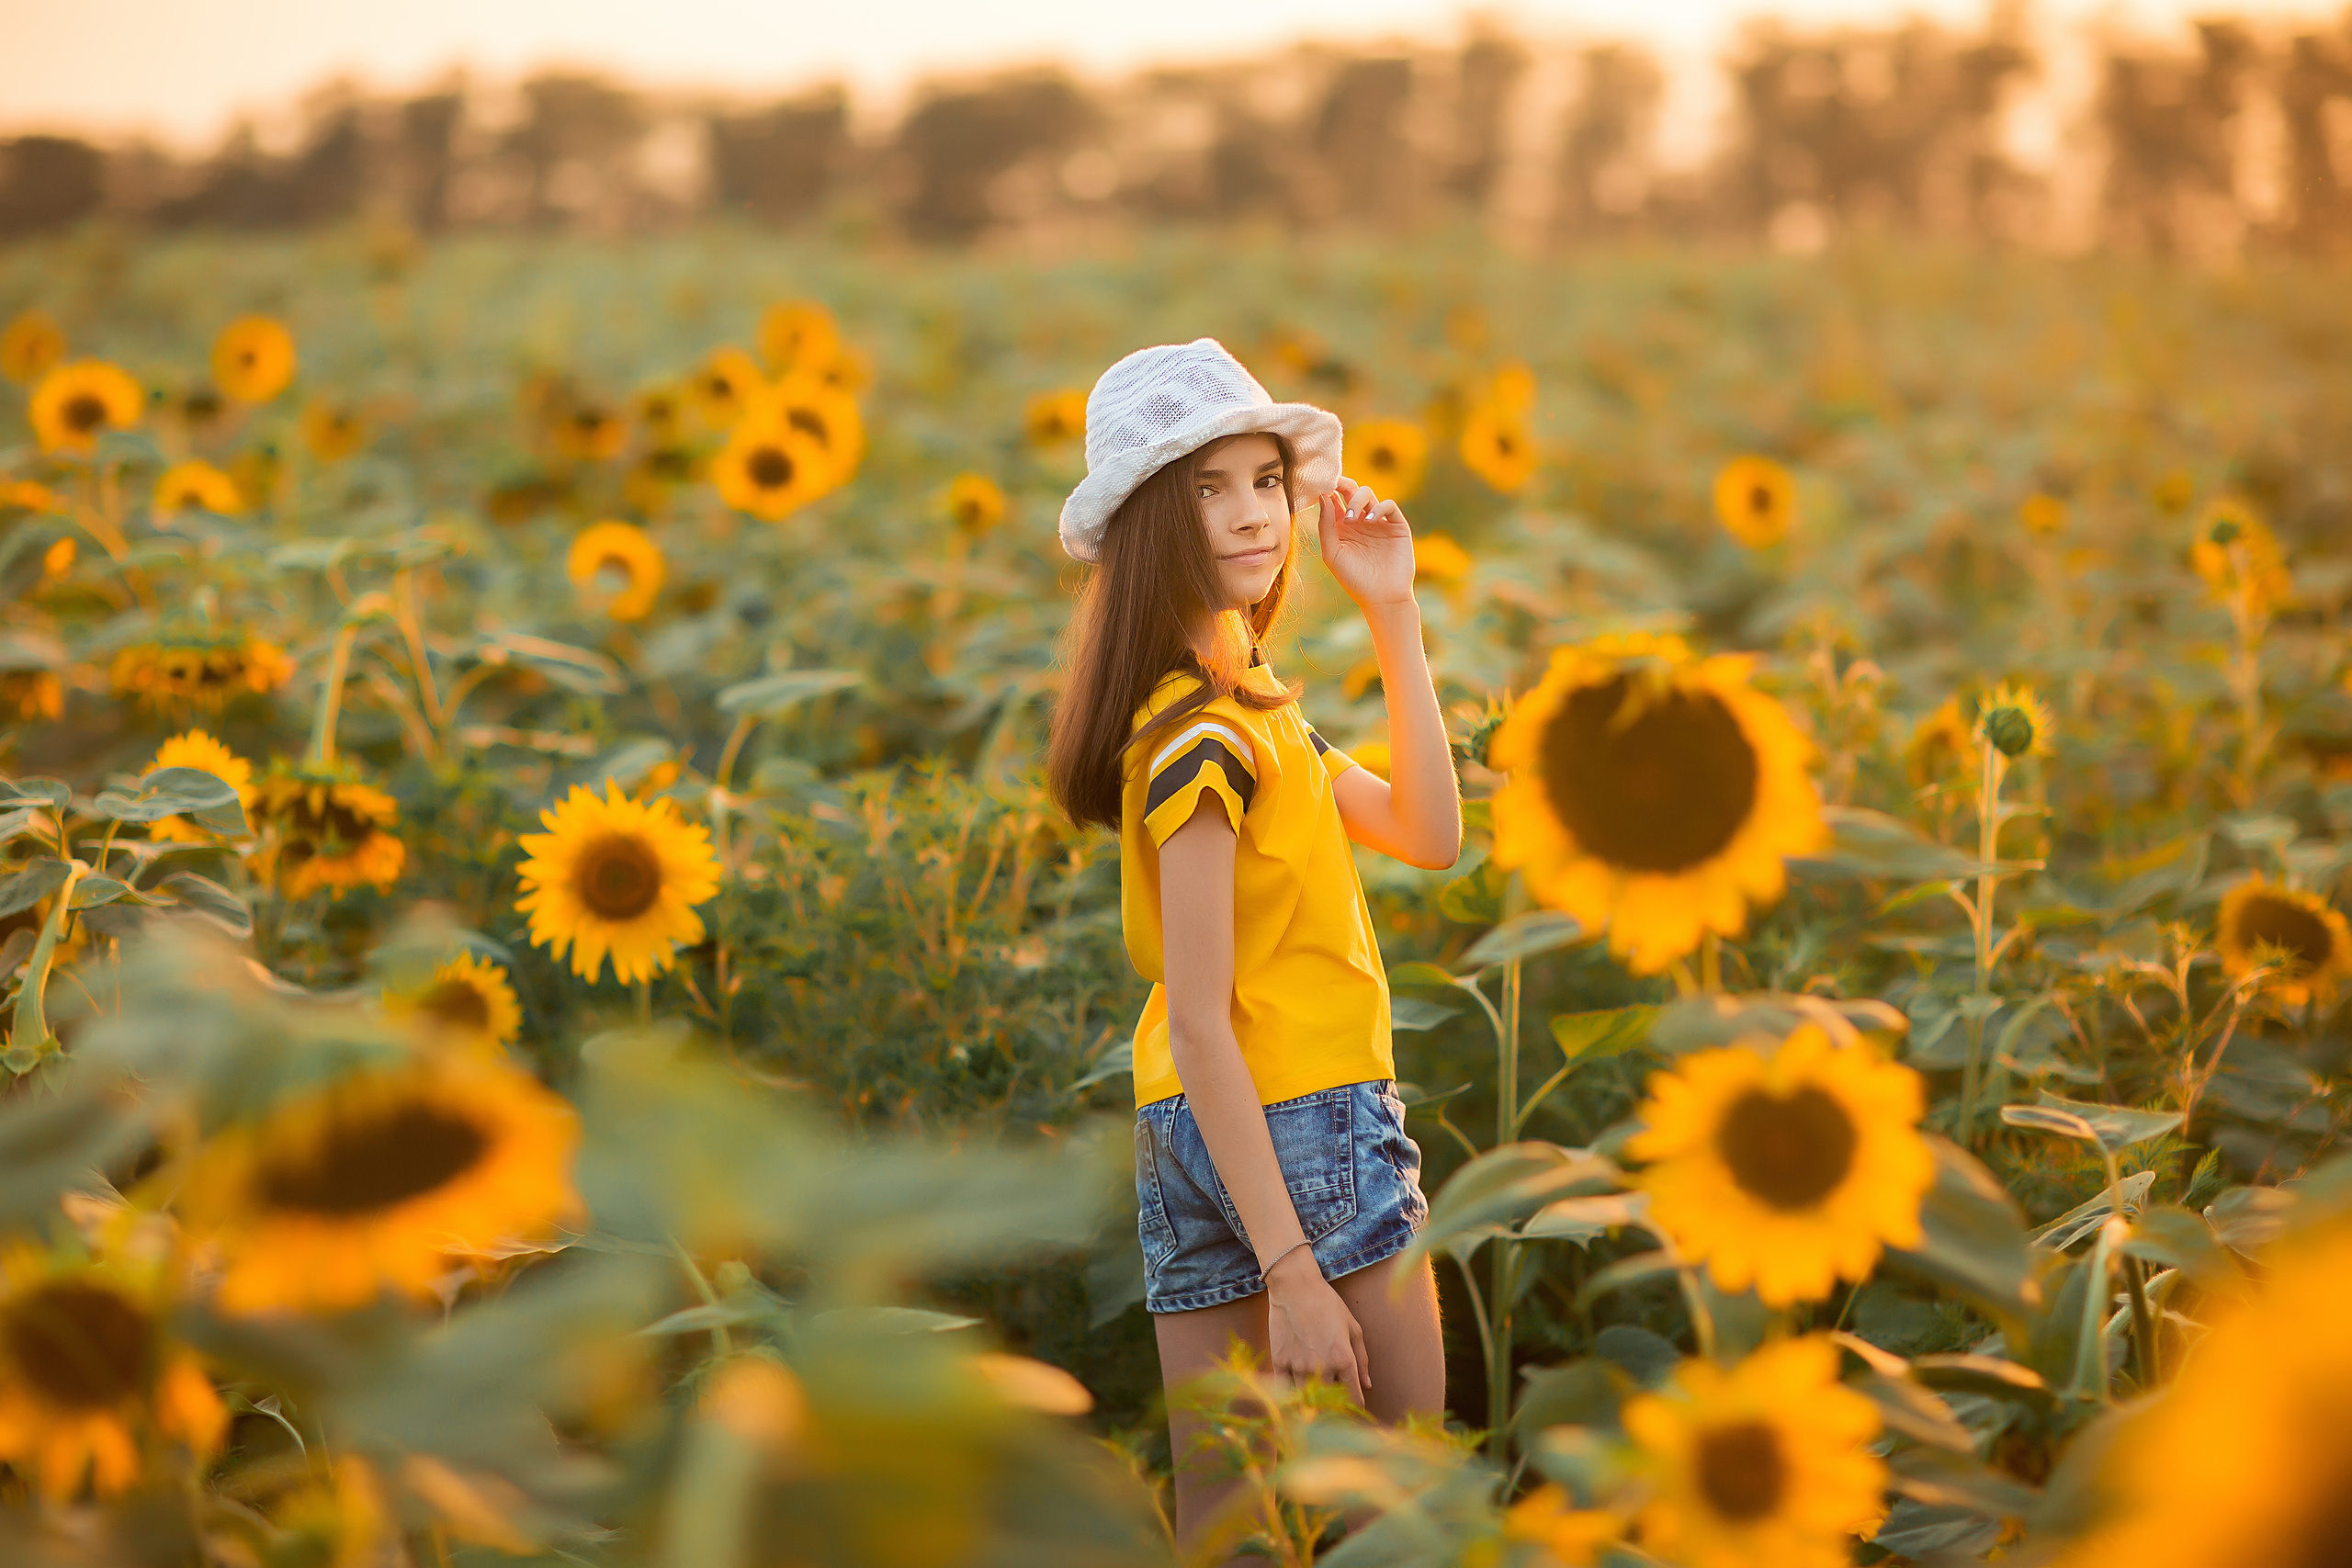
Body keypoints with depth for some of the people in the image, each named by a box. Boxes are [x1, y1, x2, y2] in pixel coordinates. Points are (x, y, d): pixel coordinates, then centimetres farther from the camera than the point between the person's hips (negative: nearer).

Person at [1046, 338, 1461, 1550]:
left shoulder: (1240, 702, 12)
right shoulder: (1205, 733, -17)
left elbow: (1426, 835, 9)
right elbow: (1198, 1023, -21)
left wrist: (1393, 612, 6)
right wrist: (1292, 1269, -23)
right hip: (1304, 1123, -9)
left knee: (1212, 1512, 9)